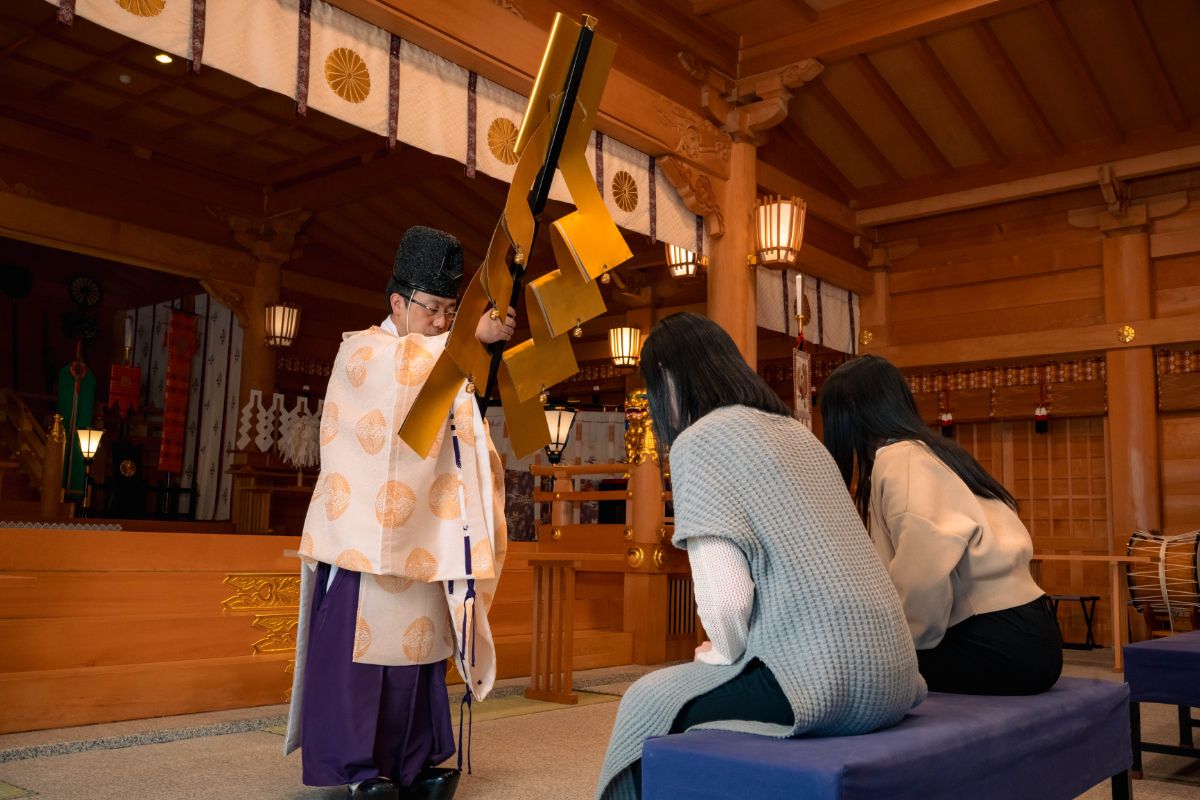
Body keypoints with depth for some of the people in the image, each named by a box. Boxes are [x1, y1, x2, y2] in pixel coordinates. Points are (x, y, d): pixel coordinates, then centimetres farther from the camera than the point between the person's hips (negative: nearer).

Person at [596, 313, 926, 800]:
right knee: (687, 687, 27)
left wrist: (724, 654, 5)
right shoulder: (794, 431, 17)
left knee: (649, 703, 13)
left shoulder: (698, 440, -6)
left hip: (818, 679, -8)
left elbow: (726, 599, -15)